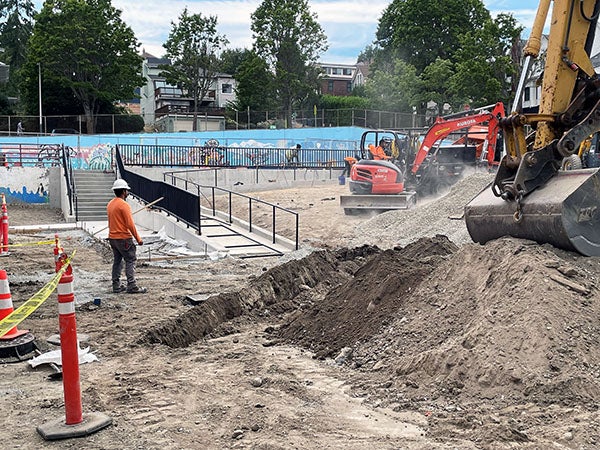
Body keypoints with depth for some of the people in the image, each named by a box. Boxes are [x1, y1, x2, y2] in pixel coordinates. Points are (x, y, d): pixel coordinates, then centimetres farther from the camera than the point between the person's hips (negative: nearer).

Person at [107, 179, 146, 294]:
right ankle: (132, 286, -9)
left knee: (117, 261, 13)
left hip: (112, 237, 9)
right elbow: (130, 224, -19)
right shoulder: (124, 205, -16)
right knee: (130, 261, -4)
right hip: (124, 238, -9)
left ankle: (116, 285, 15)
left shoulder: (110, 204, 11)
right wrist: (138, 239, -13)